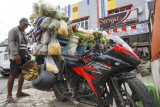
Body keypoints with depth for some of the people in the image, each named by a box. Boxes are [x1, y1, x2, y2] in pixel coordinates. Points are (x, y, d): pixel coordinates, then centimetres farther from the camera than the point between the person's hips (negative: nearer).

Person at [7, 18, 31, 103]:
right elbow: (11, 42, -15)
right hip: (15, 57, -8)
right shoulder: (14, 30, -2)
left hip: (23, 57, 9)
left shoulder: (23, 33, 23)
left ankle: (19, 92, 22)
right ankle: (9, 96, 2)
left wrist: (27, 53, 13)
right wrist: (16, 54, -26)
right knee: (13, 75, -7)